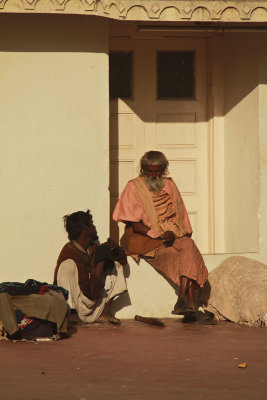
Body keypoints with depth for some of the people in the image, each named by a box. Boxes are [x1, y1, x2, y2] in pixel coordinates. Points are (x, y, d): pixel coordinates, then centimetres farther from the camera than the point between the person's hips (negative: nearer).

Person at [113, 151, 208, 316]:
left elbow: (178, 216, 12)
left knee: (188, 244, -29)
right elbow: (132, 223, -5)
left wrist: (173, 234, -11)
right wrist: (157, 235, -16)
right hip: (144, 239, -4)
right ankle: (190, 301, -33)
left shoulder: (169, 186, 16)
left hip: (173, 236, 4)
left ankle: (183, 297, -39)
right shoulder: (134, 187, 2)